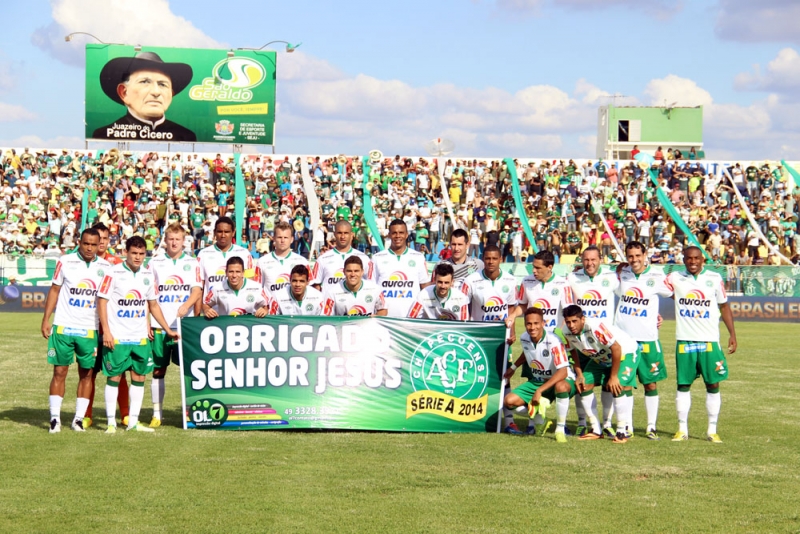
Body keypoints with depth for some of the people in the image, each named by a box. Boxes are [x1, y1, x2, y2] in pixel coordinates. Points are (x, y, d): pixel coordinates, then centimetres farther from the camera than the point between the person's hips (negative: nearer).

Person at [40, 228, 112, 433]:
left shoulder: (105, 267, 3)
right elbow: (54, 290, 4)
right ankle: (55, 417, 4)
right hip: (63, 327, -2)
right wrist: (46, 319, -1)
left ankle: (79, 418, 10)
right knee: (59, 372, 0)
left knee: (87, 374, 3)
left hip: (90, 330, 2)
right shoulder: (65, 262, -2)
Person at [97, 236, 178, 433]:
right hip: (117, 337, -5)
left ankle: (133, 421, 13)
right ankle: (111, 422, 6)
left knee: (139, 376, 6)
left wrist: (168, 329, 17)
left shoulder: (148, 275, 9)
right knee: (114, 376, -1)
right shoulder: (114, 273, -6)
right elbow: (102, 301, -6)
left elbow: (153, 305, 18)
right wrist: (106, 331, -13)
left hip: (140, 337, 5)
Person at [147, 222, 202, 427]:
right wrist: (146, 323, 0)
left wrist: (186, 305, -22)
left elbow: (197, 291, -2)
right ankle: (156, 414, 8)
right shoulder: (154, 263, 7)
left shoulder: (193, 263, 7)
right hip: (159, 325, 0)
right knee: (158, 370, 3)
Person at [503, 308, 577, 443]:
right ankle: (539, 422, 18)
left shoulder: (553, 341, -27)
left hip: (560, 380, -6)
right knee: (509, 401, -10)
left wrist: (540, 391, -37)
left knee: (561, 387, -43)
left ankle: (560, 429, -22)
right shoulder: (524, 339, -6)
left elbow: (563, 372, -33)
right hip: (537, 381, 7)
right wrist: (513, 367, 23)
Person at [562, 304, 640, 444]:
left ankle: (624, 431, -16)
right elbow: (573, 352, 6)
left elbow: (616, 348, -34)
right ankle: (596, 431, 7)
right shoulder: (567, 333, -15)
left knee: (618, 387, -26)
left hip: (625, 352, -8)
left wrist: (613, 376, -28)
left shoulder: (596, 326, -38)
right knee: (584, 385, -3)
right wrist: (579, 375, -3)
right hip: (600, 357, 8)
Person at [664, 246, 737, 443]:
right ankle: (682, 429, 12)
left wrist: (732, 334, 5)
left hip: (709, 341, 0)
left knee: (713, 384, 1)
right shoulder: (675, 278, 3)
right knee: (683, 384, 4)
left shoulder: (715, 279, 2)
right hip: (684, 341, 0)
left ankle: (712, 430, 9)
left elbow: (724, 306, 8)